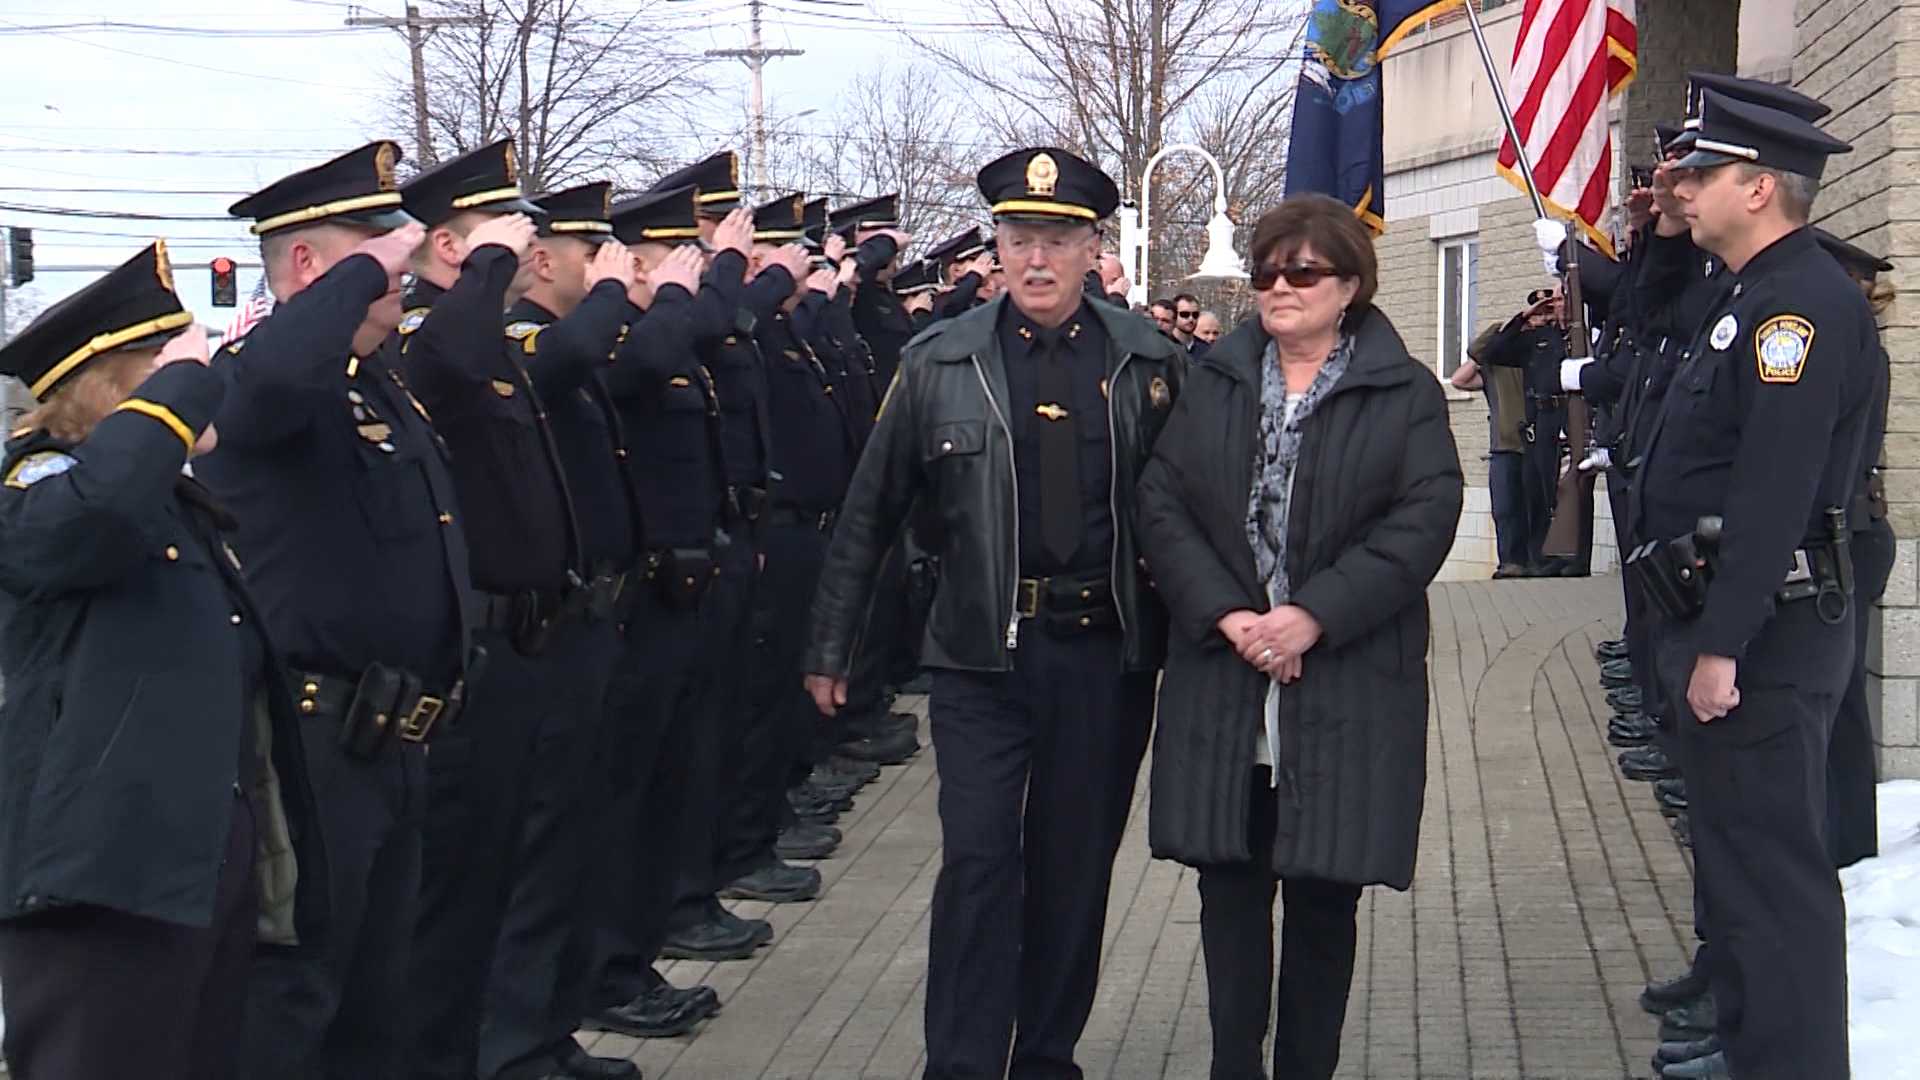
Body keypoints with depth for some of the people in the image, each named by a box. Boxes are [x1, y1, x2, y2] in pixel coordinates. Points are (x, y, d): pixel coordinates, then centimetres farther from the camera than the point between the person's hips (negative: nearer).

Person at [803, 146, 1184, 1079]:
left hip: (1105, 653, 1)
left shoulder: (1150, 364, 1)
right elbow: (870, 511, 4)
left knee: (1076, 871, 11)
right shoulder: (940, 363, 0)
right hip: (983, 652, -1)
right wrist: (828, 648, 4)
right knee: (978, 862, -5)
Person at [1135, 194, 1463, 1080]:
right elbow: (1162, 503, 2)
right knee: (1230, 887, 6)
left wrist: (1313, 617, -18)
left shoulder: (1406, 394, 2)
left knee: (1324, 895, 4)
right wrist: (1225, 614, -12)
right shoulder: (1213, 383, 10)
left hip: (1347, 688, -2)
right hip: (1222, 683, 2)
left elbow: (1424, 519, -10)